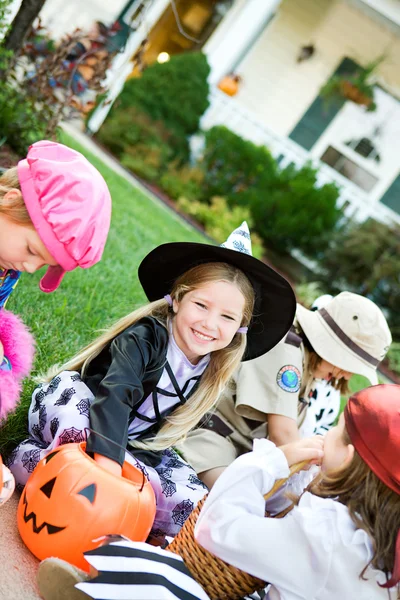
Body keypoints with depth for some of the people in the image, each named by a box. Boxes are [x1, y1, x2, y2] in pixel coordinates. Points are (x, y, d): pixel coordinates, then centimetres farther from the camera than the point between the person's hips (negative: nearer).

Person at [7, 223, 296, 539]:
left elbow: (170, 427, -1)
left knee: (193, 507, -18)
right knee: (68, 385, -39)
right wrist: (106, 457, -49)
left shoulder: (213, 368, -5)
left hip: (134, 448, 6)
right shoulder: (145, 336, -24)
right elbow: (115, 394, -38)